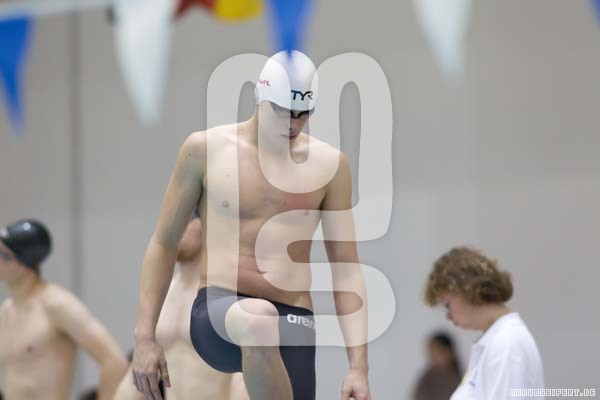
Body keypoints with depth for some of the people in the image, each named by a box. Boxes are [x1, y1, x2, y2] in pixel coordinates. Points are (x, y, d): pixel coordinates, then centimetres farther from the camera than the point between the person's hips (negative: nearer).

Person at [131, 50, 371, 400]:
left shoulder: (328, 163, 8)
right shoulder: (206, 149, 5)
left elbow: (346, 269, 9)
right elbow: (164, 244, 11)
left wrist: (359, 365, -1)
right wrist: (145, 337, 3)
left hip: (292, 322, 2)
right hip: (217, 313, -2)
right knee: (259, 319, -38)